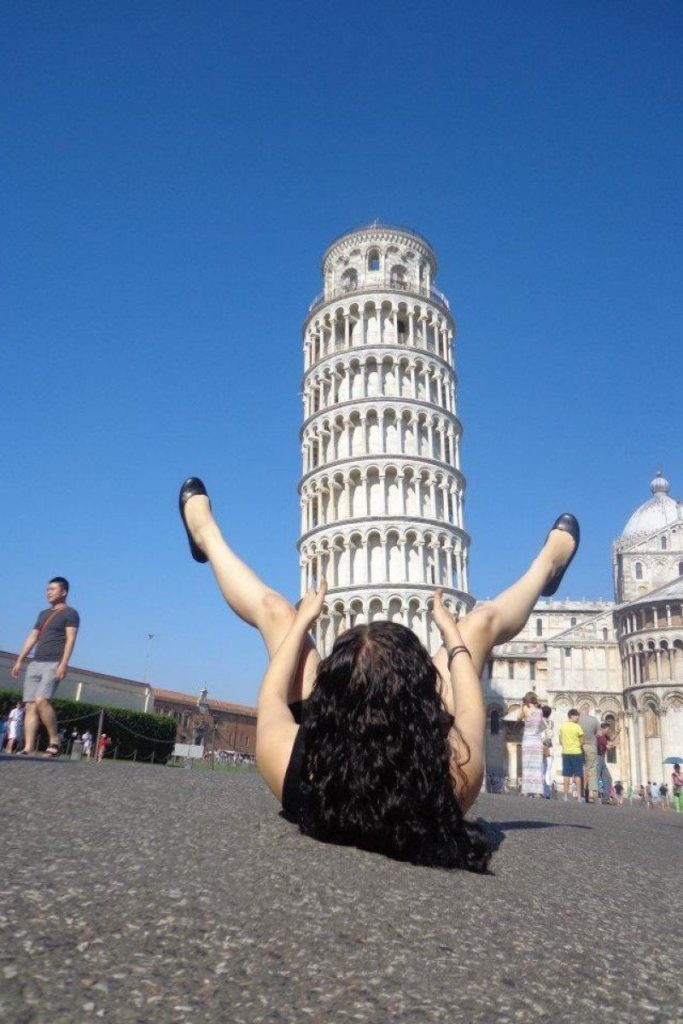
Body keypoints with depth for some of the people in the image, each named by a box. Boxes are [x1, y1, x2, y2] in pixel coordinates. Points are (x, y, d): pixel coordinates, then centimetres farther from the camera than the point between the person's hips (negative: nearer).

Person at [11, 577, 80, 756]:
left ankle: (54, 740, -12)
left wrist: (64, 663, -20)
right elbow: (32, 638, 22)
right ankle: (28, 748, -3)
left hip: (53, 665, -7)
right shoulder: (43, 614, 23)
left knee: (41, 700, -23)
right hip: (35, 664, 7)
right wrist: (19, 661, 14)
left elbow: (70, 639, -9)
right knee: (30, 706, -2)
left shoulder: (70, 613, 1)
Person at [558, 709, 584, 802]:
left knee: (566, 775, 6)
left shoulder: (562, 726, 4)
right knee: (578, 775, 3)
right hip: (576, 753, -4)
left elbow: (560, 741, 7)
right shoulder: (577, 727, -9)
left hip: (565, 753, 4)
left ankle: (566, 795, 6)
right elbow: (582, 742, -3)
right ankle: (579, 796, 2)